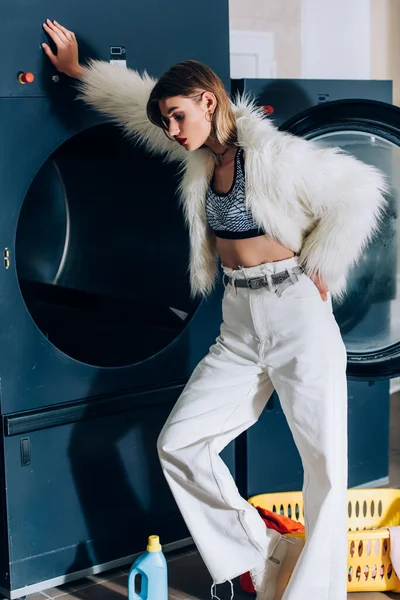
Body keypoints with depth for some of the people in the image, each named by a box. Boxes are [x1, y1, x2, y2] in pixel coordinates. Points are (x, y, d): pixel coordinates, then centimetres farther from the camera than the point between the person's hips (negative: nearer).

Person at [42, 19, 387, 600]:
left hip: (295, 313, -7)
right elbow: (137, 100, 25)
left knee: (325, 464, -2)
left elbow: (361, 190, -13)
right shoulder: (203, 154, 10)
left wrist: (317, 269, -6)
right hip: (240, 324, 7)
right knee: (179, 443, 1)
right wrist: (77, 69, 31)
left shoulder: (271, 153, -11)